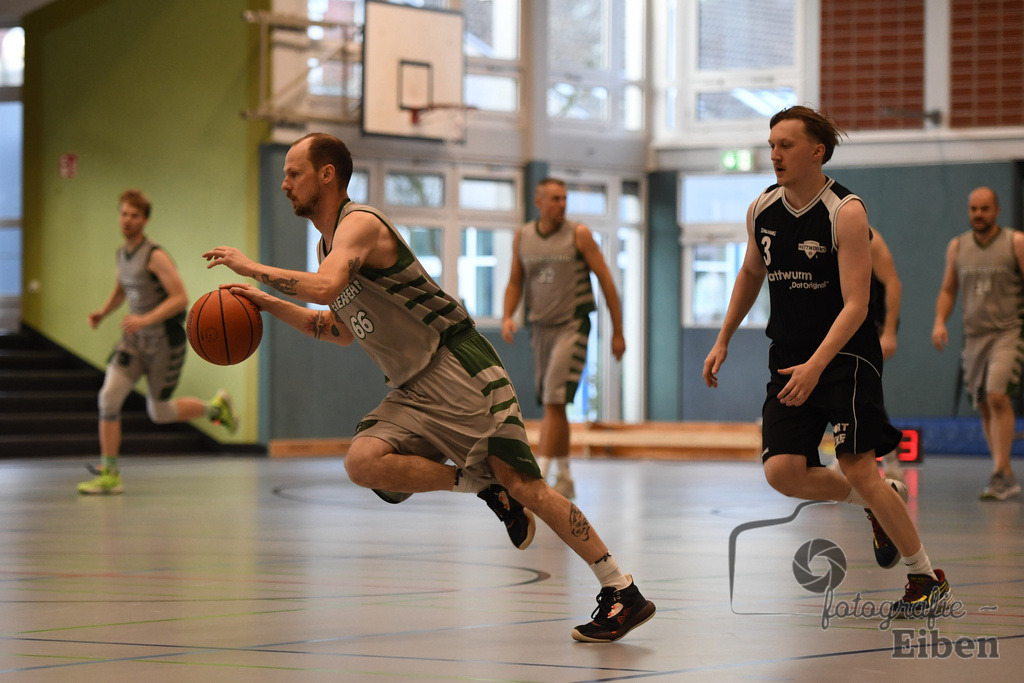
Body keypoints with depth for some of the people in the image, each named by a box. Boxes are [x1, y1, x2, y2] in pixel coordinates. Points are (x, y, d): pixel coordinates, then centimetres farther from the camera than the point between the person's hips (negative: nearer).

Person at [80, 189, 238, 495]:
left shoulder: (155, 256, -19)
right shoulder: (122, 254, 6)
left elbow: (181, 298, -24)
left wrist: (145, 320, -33)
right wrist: (103, 313, 6)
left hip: (165, 339, -6)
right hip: (135, 341, 6)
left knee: (159, 413, 3)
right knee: (109, 396, -11)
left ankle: (215, 406, 31)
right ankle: (109, 475, -7)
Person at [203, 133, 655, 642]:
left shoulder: (359, 224, -12)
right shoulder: (328, 244, 18)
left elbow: (326, 287, -32)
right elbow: (342, 329, 29)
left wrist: (252, 267, -20)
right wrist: (271, 304, 20)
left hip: (458, 370, -9)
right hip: (414, 389, 9)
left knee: (519, 482, -15)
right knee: (364, 462, -16)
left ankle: (623, 593, -10)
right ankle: (483, 486, -3)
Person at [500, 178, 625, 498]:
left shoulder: (579, 234, -4)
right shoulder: (522, 237, 7)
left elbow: (606, 280, -2)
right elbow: (515, 282, 16)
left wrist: (618, 331, -3)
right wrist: (507, 317, -3)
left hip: (572, 326, -5)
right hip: (541, 327, 5)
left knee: (554, 400, -16)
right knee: (552, 405, 10)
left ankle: (538, 475, -19)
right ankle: (565, 479, 19)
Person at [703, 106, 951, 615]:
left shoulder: (846, 212, -16)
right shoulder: (761, 211, 3)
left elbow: (855, 305, -20)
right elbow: (751, 273, 23)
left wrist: (815, 365, -30)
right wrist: (723, 340, 19)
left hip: (846, 357, -6)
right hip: (789, 359, 6)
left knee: (858, 469, -11)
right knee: (782, 472, -10)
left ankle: (927, 579, 6)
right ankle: (879, 501, 18)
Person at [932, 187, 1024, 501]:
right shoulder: (957, 247, 10)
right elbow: (948, 290, 17)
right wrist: (940, 321, 1)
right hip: (974, 334, 5)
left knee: (997, 395, -22)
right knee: (984, 406, 6)